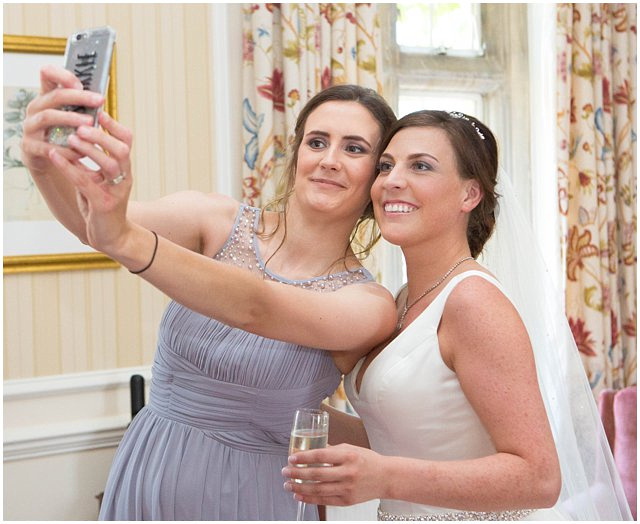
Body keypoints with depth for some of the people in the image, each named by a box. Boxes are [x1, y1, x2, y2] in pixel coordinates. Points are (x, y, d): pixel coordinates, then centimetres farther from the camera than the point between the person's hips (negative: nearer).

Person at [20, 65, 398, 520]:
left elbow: (256, 311, -30)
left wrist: (125, 241, -43)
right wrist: (45, 163, -43)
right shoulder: (219, 222, -6)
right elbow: (92, 219, -22)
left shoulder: (371, 305, -12)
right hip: (146, 475, 2)